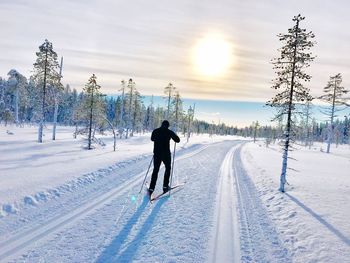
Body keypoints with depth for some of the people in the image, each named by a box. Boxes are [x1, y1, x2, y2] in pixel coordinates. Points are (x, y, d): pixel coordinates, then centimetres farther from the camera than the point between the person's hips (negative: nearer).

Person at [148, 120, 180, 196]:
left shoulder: (155, 131, 3)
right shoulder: (169, 132, -7)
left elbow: (152, 138, 21)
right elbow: (177, 140, -2)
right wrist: (174, 135, 17)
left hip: (156, 153, 3)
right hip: (166, 154, -3)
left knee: (155, 170, 12)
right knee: (168, 168, 18)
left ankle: (151, 188, 6)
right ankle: (165, 186, 17)